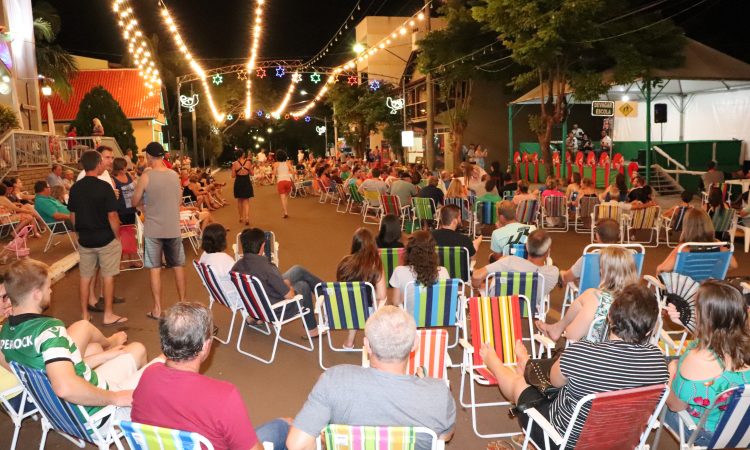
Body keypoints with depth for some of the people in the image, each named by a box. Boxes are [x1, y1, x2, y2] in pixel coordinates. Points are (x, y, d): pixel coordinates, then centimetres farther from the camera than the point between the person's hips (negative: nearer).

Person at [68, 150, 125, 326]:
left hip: (84, 239, 5)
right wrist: (118, 236, -4)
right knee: (108, 275, 5)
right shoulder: (104, 186, -15)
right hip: (105, 238, -5)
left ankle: (84, 315, 21)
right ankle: (108, 315, 10)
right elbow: (112, 215, -15)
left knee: (85, 277, 13)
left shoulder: (75, 188, 1)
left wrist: (81, 232, 19)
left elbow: (72, 216, 7)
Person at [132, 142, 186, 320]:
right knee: (178, 266, 14)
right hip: (173, 228, 4)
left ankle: (157, 309, 7)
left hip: (153, 229, -4)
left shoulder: (146, 177, -12)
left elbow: (135, 202, -1)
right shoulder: (175, 175, 1)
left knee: (155, 268, 4)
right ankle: (183, 302, 23)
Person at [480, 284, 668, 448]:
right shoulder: (657, 358, -21)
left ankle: (495, 365, 58)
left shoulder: (580, 353, -35)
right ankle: (527, 366, 63)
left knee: (517, 382, 25)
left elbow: (555, 380, -11)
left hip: (564, 440, -5)